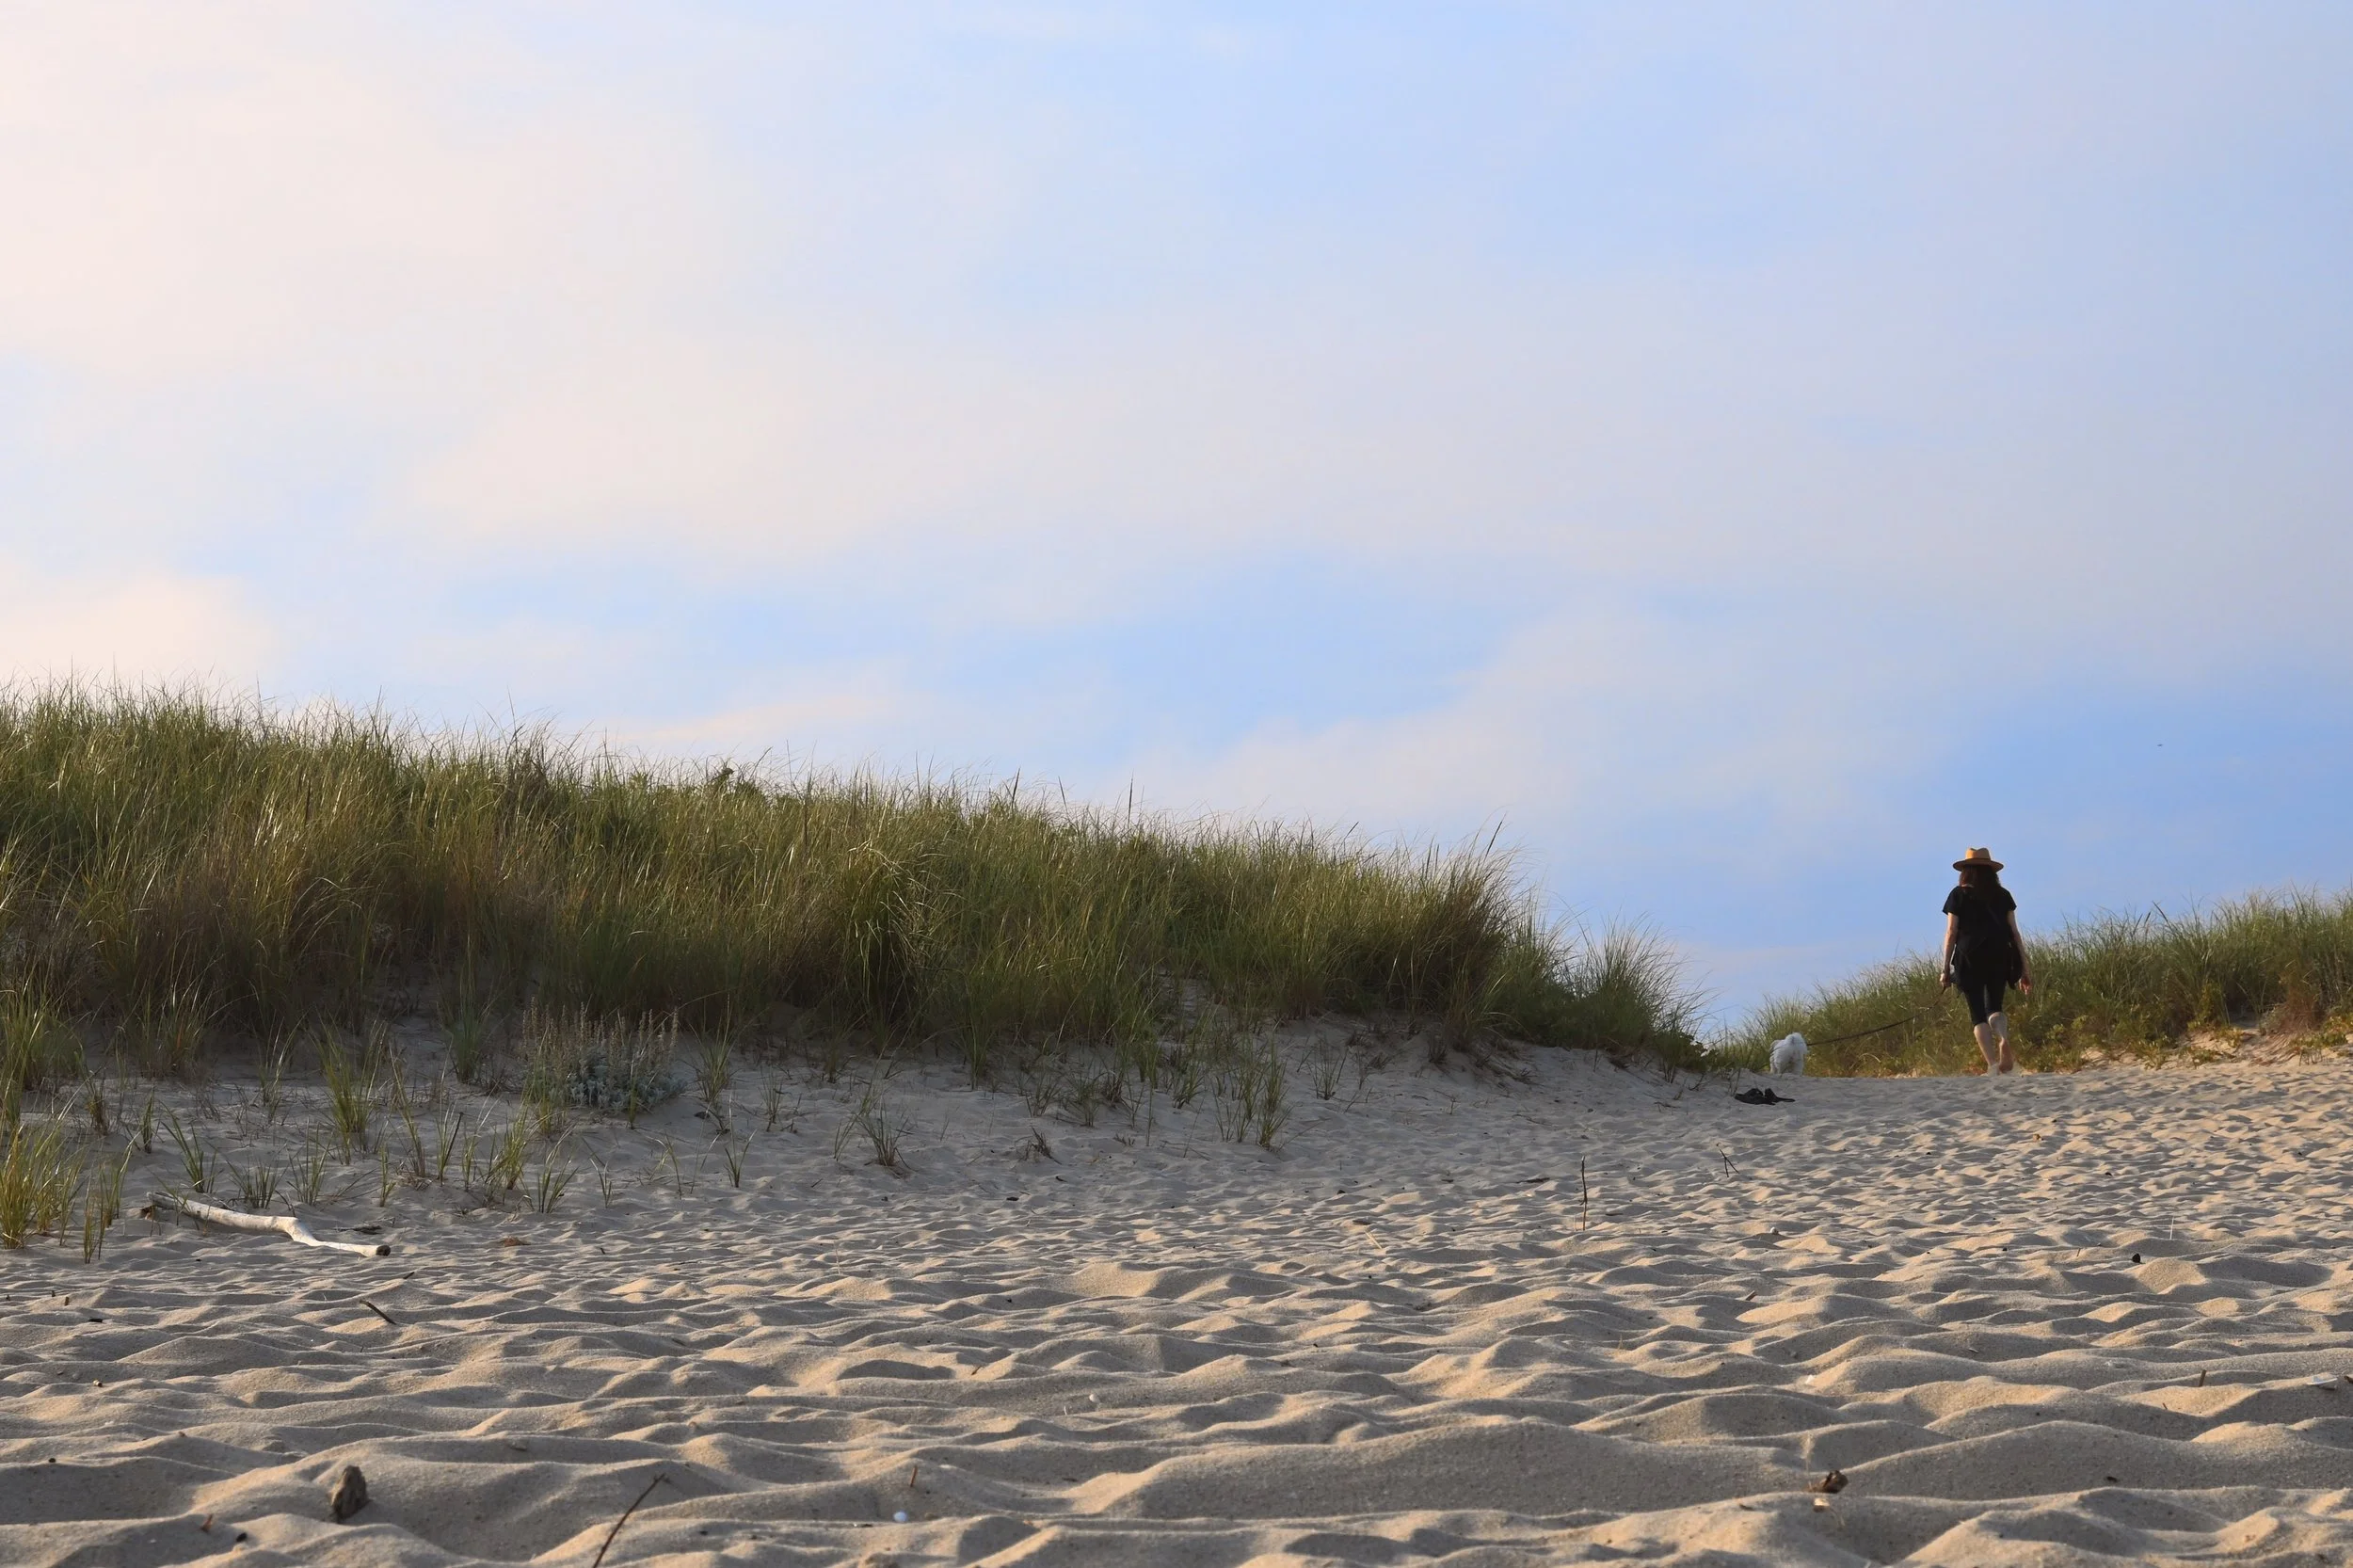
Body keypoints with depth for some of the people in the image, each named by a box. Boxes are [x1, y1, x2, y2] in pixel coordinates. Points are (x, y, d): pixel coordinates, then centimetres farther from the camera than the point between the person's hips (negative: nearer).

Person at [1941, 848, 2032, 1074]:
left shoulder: (1959, 896, 2)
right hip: (1999, 958, 2)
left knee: (1977, 1013, 3)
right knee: (1994, 1007, 12)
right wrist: (2024, 967, 9)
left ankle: (1992, 1064, -11)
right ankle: (2004, 1039, -21)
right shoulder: (2003, 896, 9)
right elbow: (2014, 932, 6)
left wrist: (1946, 969, 1)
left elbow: (1951, 933, -2)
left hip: (1969, 960, -2)